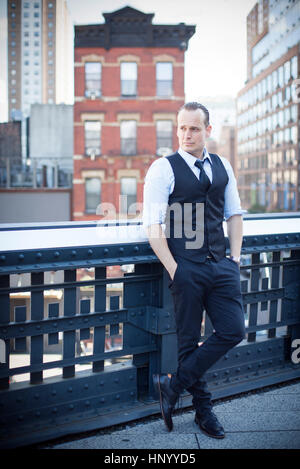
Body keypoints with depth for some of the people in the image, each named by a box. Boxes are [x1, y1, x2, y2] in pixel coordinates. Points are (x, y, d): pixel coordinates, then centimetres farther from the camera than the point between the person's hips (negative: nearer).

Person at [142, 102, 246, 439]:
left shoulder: (222, 167, 11)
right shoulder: (163, 169, -5)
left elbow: (234, 214, 18)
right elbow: (152, 226, -9)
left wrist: (235, 258, 7)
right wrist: (173, 269, -12)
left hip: (221, 265, 5)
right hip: (185, 266, -5)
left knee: (233, 331, -1)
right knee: (189, 340, 5)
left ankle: (174, 385, 11)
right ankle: (203, 410, 23)